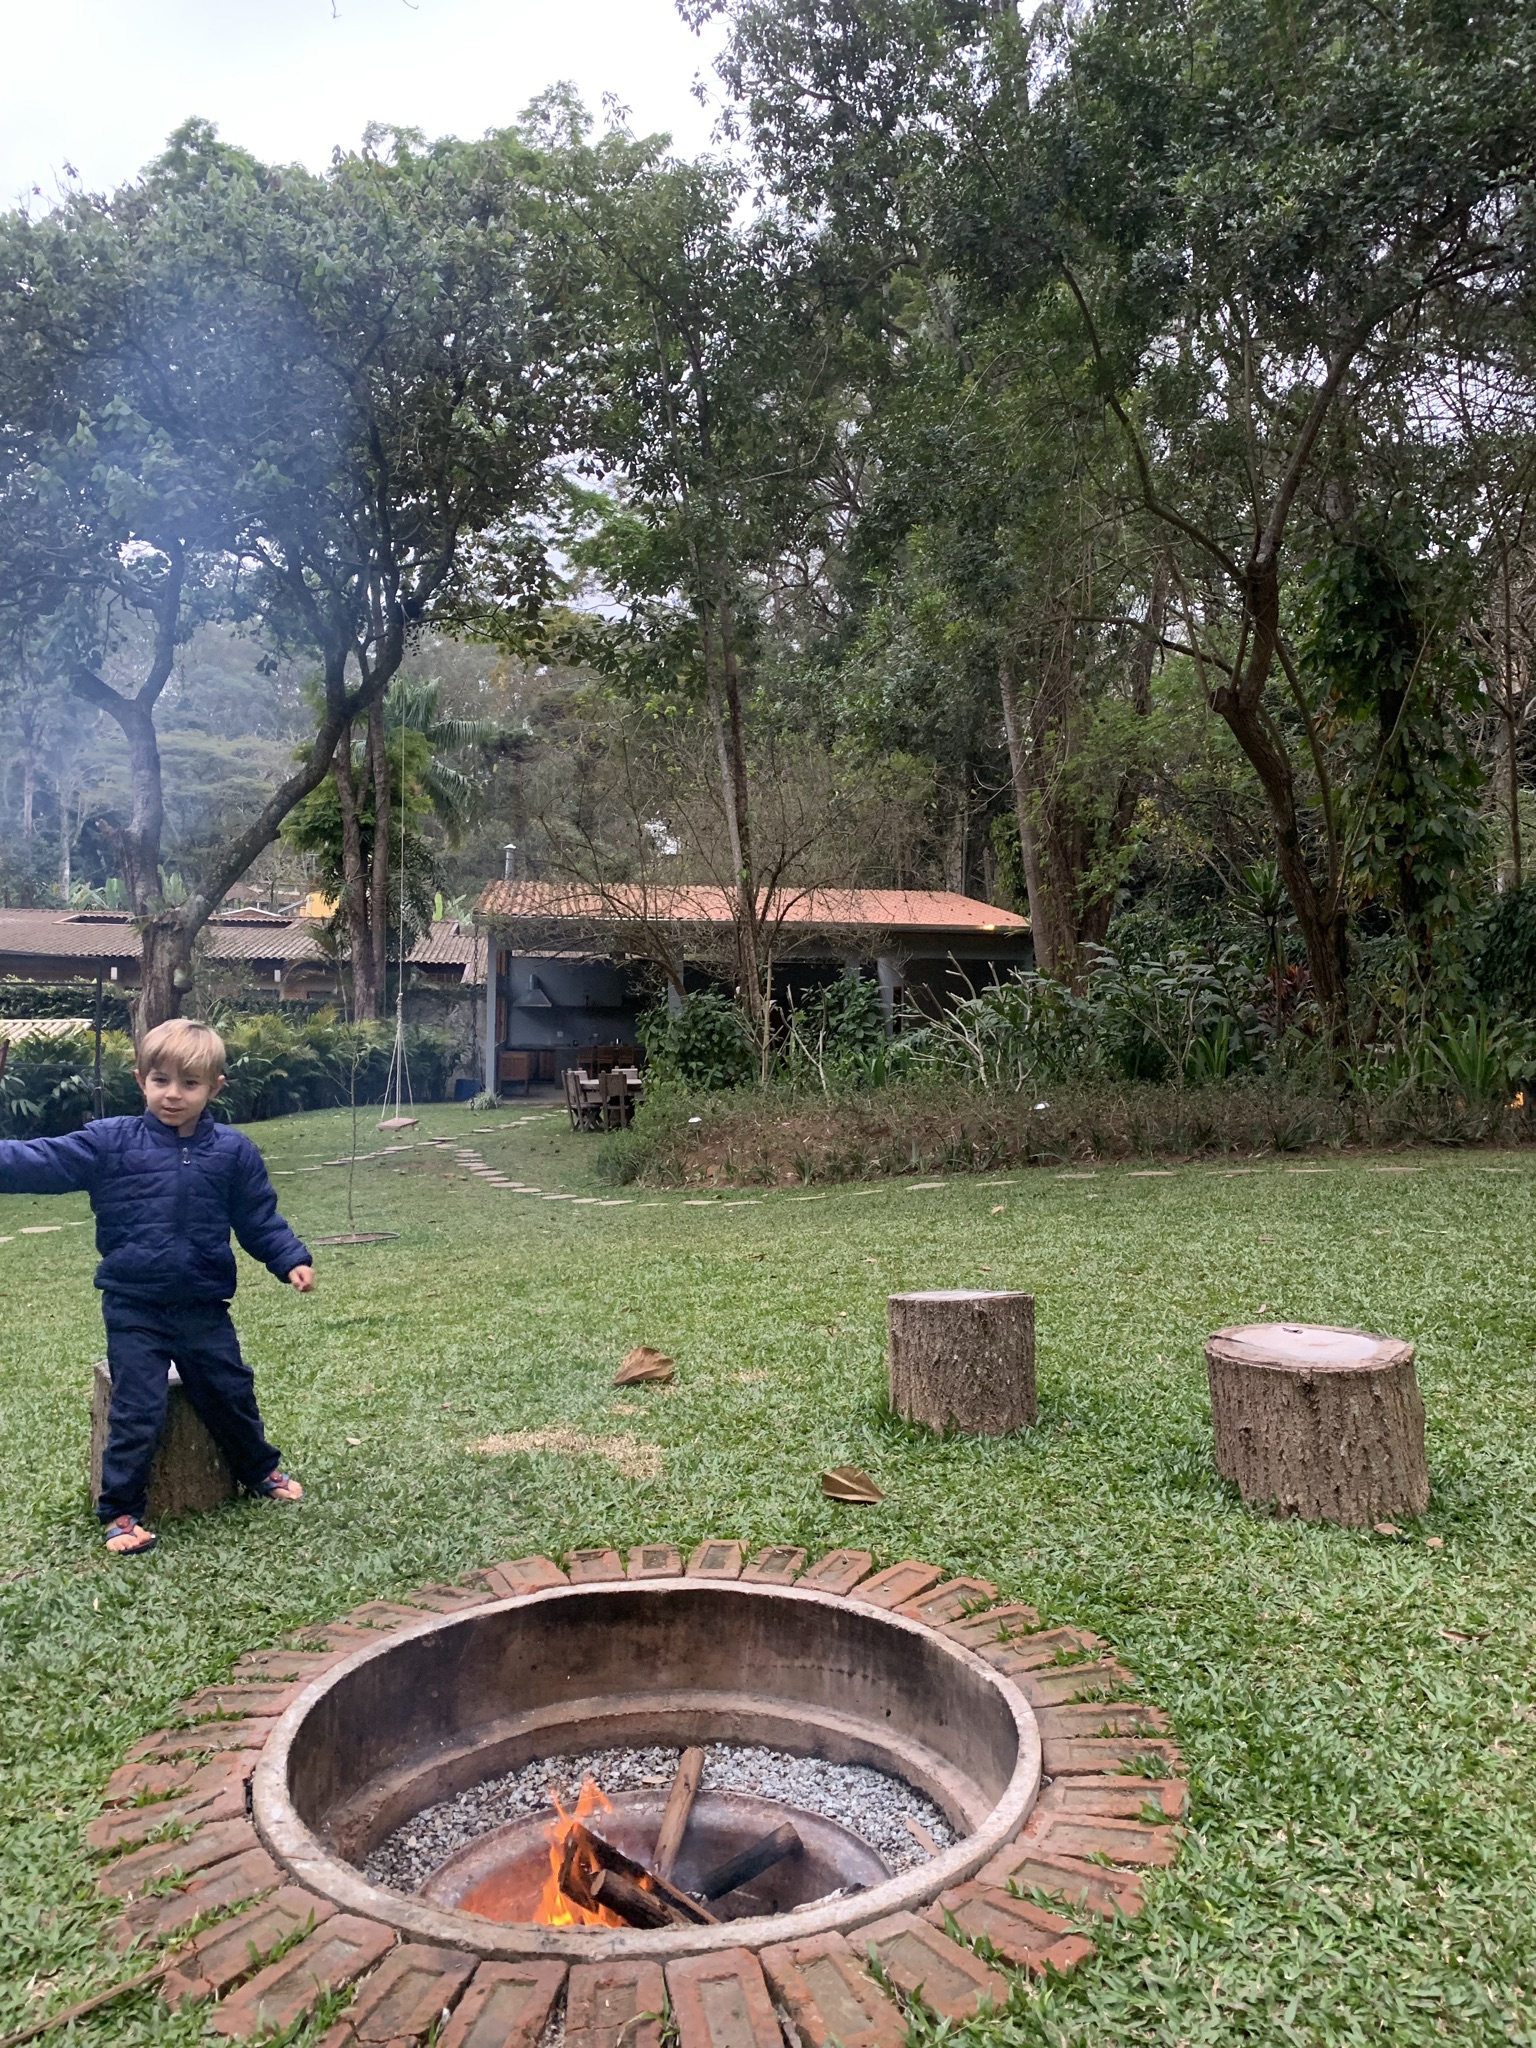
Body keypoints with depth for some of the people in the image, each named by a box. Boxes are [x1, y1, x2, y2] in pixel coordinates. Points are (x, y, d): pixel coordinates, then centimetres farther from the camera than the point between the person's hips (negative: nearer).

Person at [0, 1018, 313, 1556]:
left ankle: (260, 1470, 39)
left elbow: (259, 1217, 4)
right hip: (133, 1309, -2)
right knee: (138, 1409, -2)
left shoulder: (233, 1151, -2)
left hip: (204, 1307, 2)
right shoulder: (110, 1142, -6)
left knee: (230, 1393, 15)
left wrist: (291, 1260, -6)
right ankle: (121, 1511, 16)